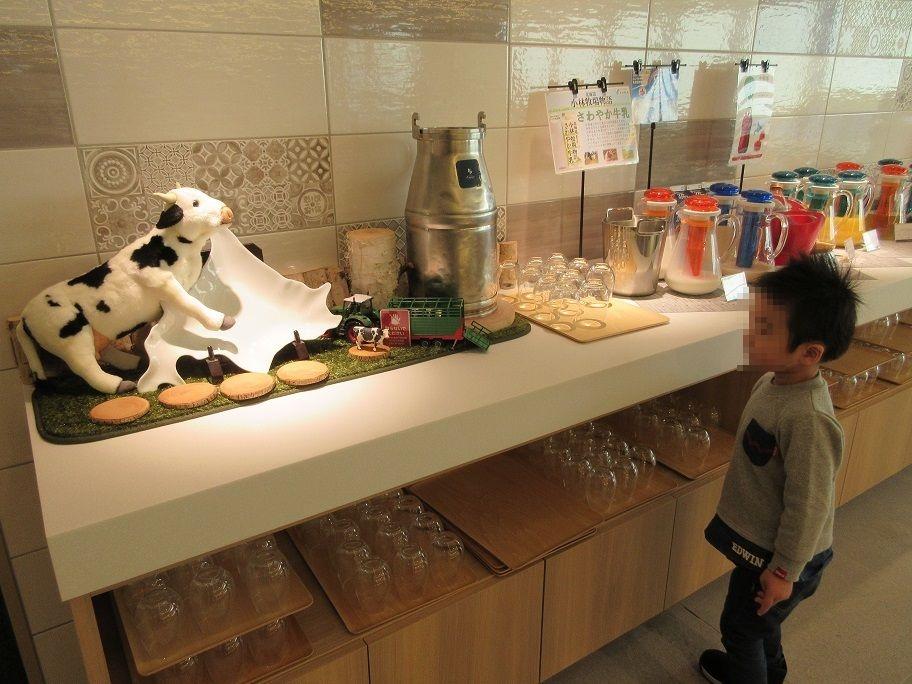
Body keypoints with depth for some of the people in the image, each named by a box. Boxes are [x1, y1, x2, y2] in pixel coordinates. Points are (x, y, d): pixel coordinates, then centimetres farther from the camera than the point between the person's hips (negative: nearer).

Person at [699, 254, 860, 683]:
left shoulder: (807, 419, -36)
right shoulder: (777, 380, -7)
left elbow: (808, 505, -28)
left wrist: (784, 572, -17)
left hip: (776, 555, -9)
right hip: (757, 539, 9)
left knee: (741, 625, 15)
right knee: (756, 622, 32)